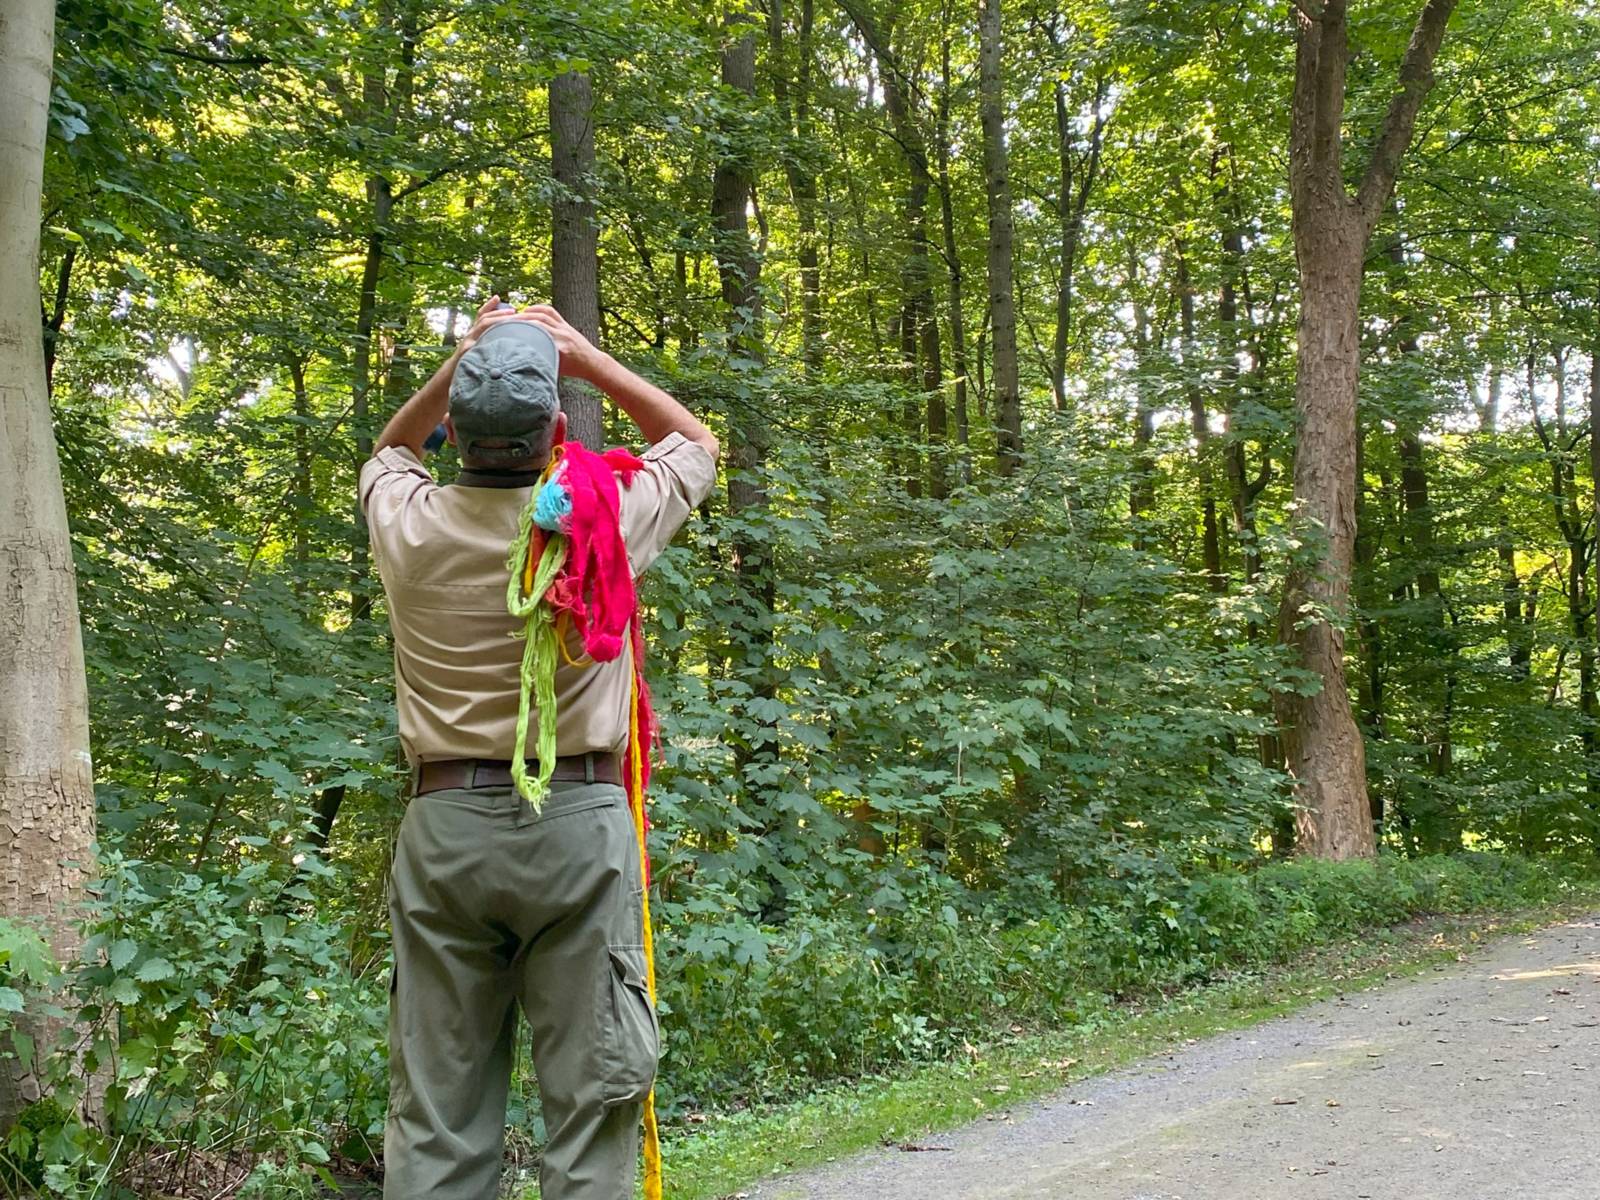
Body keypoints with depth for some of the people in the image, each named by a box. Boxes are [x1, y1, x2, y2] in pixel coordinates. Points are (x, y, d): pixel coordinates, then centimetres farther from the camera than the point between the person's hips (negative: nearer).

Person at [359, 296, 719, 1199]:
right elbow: (696, 441, 15)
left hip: (446, 824, 3)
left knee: (436, 1113, 7)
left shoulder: (407, 523, 0)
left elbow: (391, 451, 26)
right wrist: (585, 357, 13)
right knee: (590, 1100, 3)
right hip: (577, 821, -2)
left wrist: (459, 366, 16)